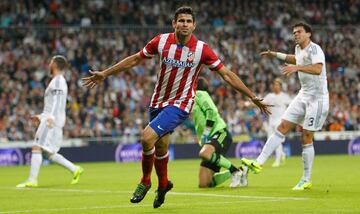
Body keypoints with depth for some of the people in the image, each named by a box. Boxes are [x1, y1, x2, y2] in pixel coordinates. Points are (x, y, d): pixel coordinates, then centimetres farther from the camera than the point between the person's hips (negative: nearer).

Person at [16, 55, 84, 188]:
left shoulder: (58, 80, -5)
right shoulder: (57, 81, 25)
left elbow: (57, 101, -19)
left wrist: (51, 117, -30)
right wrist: (41, 117, 28)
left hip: (52, 122, -10)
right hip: (49, 121, 10)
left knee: (37, 148, -14)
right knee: (51, 154, 9)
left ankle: (32, 180, -17)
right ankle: (75, 170, 8)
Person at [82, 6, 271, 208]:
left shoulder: (202, 49, -14)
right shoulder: (161, 41, -6)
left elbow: (227, 74, -8)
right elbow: (134, 60, 7)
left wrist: (253, 97, -11)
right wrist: (104, 74, 9)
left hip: (180, 104, -4)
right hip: (158, 101, 4)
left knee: (147, 137, -21)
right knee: (160, 147, 13)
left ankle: (145, 182, 2)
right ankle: (163, 184, 41)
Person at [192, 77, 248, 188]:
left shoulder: (199, 94, 2)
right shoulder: (193, 100, 28)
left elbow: (211, 111, -15)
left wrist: (206, 132, -18)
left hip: (220, 133, -9)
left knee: (204, 154, -43)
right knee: (203, 184, -2)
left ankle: (235, 170, -24)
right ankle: (239, 172, 14)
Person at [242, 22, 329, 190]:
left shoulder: (314, 49, -16)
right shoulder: (299, 49, 11)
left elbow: (318, 69, -35)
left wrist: (297, 67, -45)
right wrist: (276, 55, 33)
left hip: (317, 98, -8)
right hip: (303, 96, 8)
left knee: (306, 138, -6)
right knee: (282, 128, 1)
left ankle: (306, 180, 3)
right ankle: (259, 162, -1)